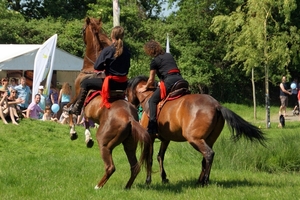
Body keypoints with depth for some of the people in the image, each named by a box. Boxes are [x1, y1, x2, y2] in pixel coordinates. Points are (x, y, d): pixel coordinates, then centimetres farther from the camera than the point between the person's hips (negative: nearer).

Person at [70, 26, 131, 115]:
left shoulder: (107, 50, -13)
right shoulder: (127, 51, 3)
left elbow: (97, 67, -11)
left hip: (111, 82, -6)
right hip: (123, 84, 6)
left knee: (85, 83, 9)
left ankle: (77, 108, 8)